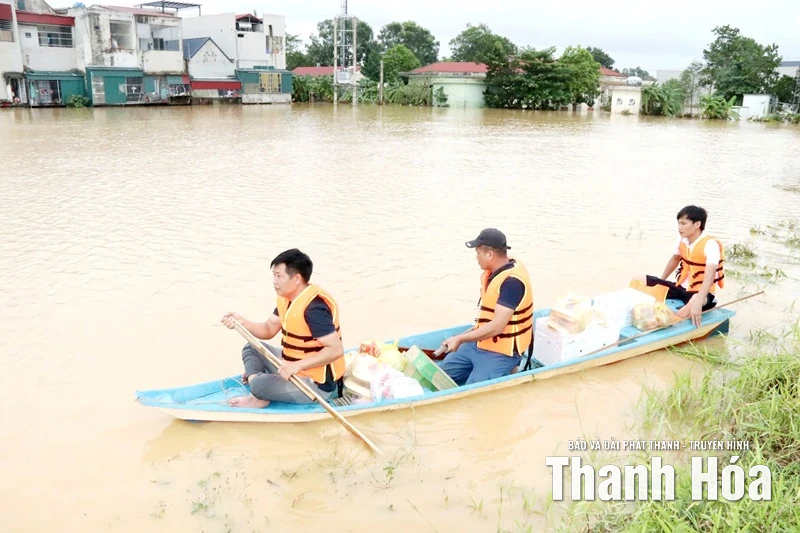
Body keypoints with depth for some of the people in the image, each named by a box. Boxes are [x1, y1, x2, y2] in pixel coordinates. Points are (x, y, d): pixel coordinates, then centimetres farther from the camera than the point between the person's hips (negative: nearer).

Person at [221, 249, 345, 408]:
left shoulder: (314, 308, -28)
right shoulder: (286, 297, 2)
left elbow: (336, 350, -31)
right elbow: (268, 330, 9)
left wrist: (298, 365, -32)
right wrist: (242, 322, -7)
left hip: (315, 384, -10)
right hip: (293, 366, 10)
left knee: (259, 385, -26)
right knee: (252, 348, 16)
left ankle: (260, 397, 7)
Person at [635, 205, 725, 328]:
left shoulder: (710, 244, -22)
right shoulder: (682, 240, 0)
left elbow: (709, 276, -35)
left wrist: (698, 303, -47)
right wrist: (660, 285, 22)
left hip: (701, 292, -7)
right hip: (681, 287, 7)